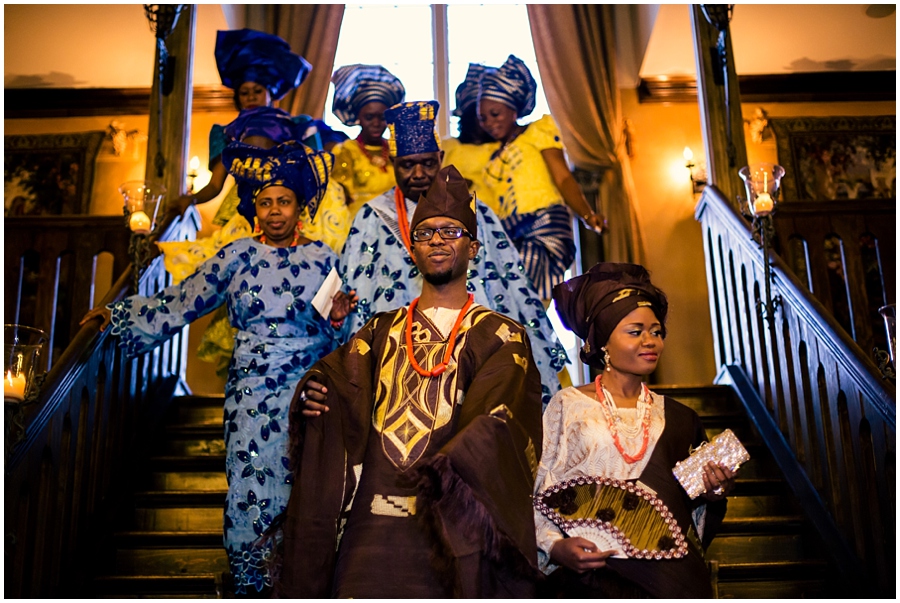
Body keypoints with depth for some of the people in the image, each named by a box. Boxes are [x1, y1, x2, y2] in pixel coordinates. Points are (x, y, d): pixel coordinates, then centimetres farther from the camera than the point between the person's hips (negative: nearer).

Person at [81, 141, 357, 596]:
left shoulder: (322, 258, 4)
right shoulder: (237, 257, 4)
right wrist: (118, 314, 0)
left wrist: (338, 319, -14)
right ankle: (250, 584, 22)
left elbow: (334, 337, 7)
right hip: (251, 397, 0)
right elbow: (179, 303, 5)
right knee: (250, 492, 1)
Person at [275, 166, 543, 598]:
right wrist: (315, 397, -17)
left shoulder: (501, 336, 6)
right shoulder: (381, 331, 17)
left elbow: (498, 421, -8)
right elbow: (341, 384, 6)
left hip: (450, 528, -2)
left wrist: (453, 467, -26)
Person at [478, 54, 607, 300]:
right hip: (512, 240, 5)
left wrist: (587, 215, -17)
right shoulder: (494, 157, 28)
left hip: (544, 226, -5)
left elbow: (563, 178, -2)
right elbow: (495, 210, 18)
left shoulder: (539, 130, 13)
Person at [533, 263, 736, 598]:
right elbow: (537, 494, -2)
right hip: (597, 578, -3)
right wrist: (556, 547, -16)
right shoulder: (569, 405, -1)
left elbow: (690, 513, 16)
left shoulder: (679, 419, 9)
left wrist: (713, 495, -4)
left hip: (674, 579, 3)